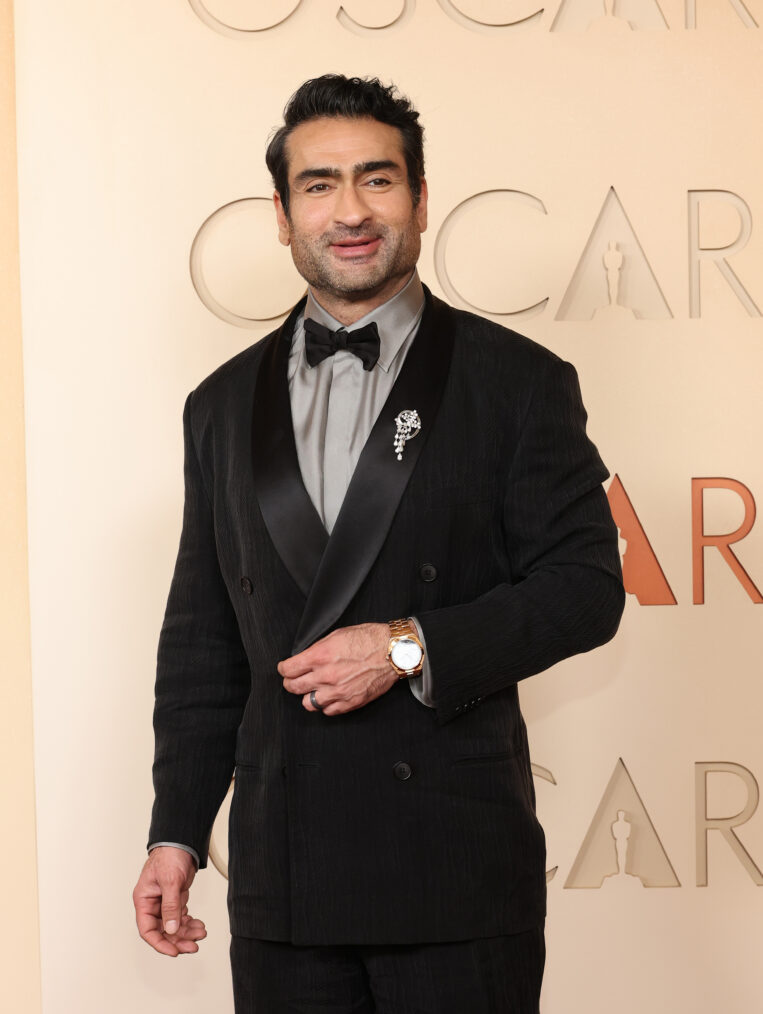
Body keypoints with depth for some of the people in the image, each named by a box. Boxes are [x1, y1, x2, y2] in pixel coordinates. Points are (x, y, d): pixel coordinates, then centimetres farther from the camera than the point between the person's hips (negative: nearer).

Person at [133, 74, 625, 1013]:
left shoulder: (518, 382, 1)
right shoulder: (224, 405, 12)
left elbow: (586, 585, -4)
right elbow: (202, 640, 13)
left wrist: (412, 649, -15)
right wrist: (176, 832, 9)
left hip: (457, 866, -3)